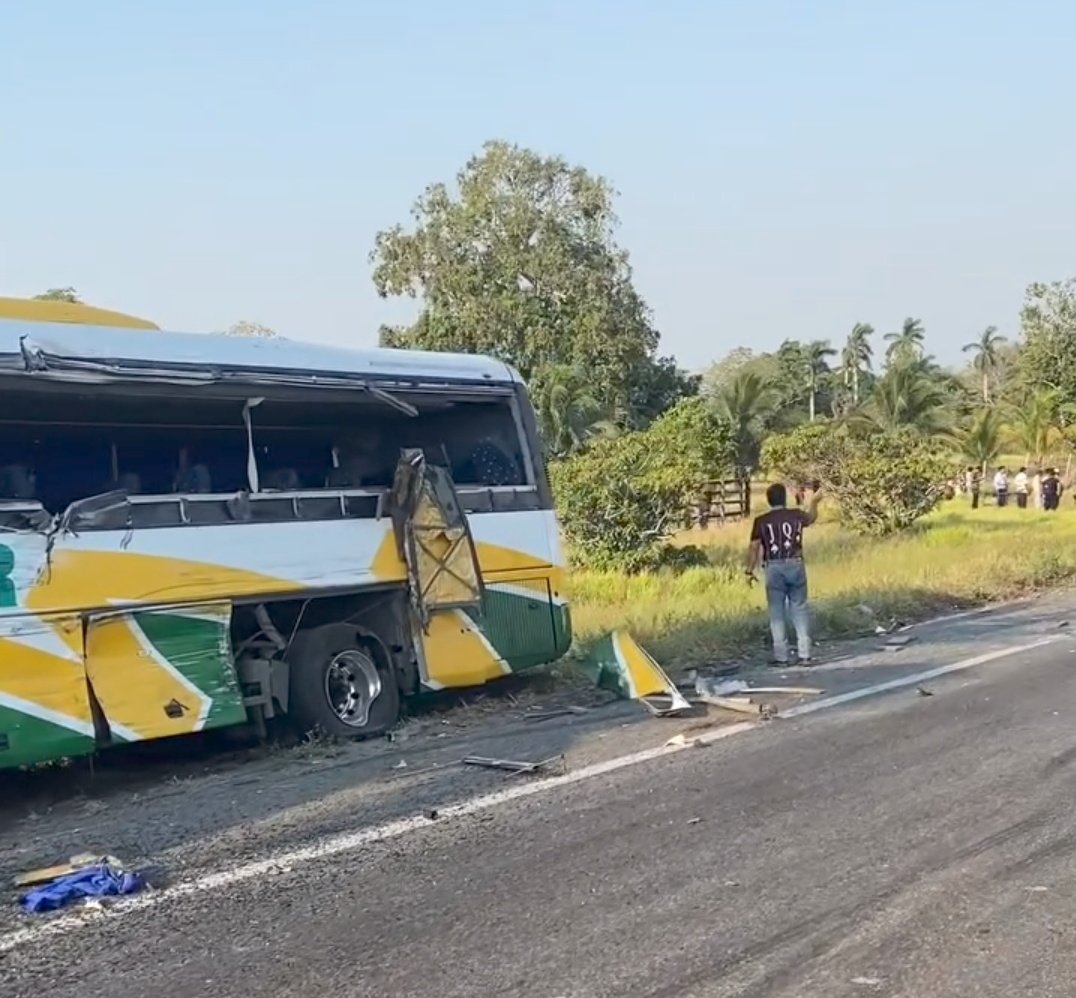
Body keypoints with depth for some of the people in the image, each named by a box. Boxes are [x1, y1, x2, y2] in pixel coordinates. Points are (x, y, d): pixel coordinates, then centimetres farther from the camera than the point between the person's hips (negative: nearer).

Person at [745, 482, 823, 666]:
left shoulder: (761, 521, -2)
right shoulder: (796, 515, 4)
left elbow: (754, 547, -4)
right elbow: (811, 517, 27)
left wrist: (750, 571, 6)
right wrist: (814, 502, 46)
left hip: (774, 568, -1)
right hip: (795, 565, 1)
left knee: (776, 613, 5)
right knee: (800, 610, 9)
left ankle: (781, 656, 5)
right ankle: (804, 654, 8)